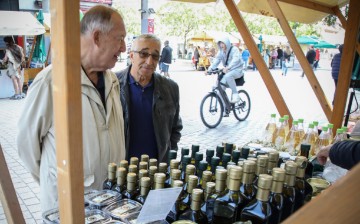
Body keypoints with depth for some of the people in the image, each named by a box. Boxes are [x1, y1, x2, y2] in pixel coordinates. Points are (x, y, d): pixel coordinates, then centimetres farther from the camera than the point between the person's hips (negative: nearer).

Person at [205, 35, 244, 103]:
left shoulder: (234, 49, -13)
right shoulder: (221, 52, 5)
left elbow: (236, 59, -30)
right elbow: (216, 61, -6)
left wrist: (228, 67, -48)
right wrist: (209, 69, -24)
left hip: (237, 70, -6)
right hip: (227, 71, 6)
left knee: (228, 76, -37)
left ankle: (235, 95, -26)